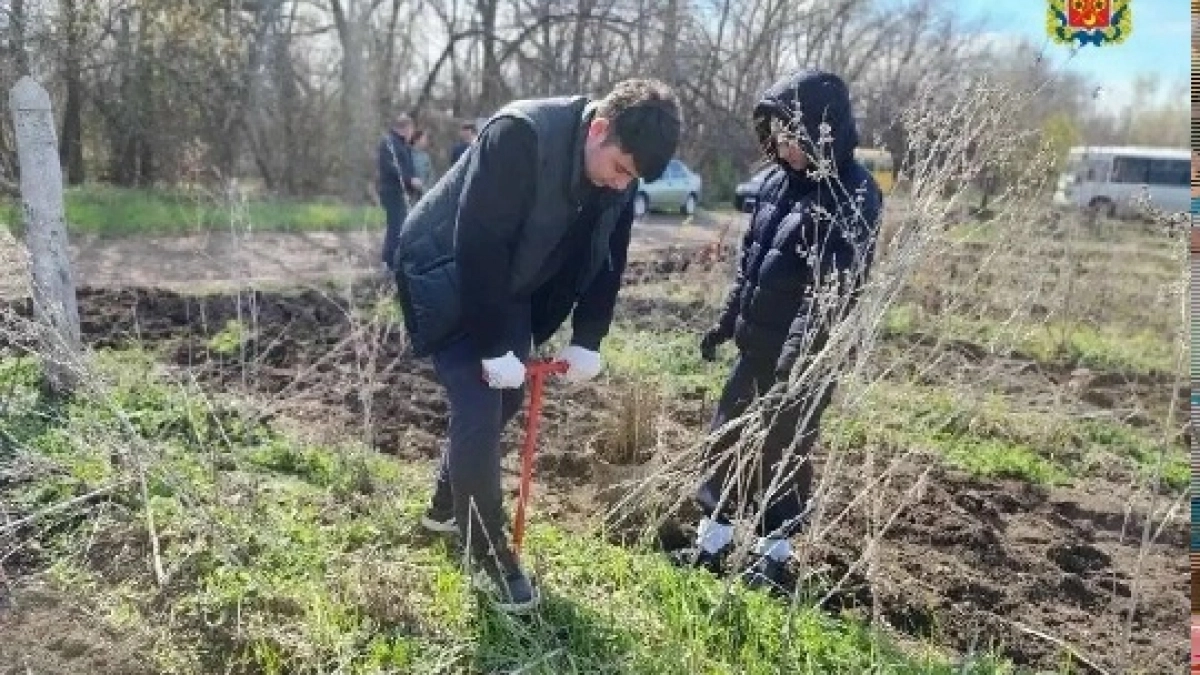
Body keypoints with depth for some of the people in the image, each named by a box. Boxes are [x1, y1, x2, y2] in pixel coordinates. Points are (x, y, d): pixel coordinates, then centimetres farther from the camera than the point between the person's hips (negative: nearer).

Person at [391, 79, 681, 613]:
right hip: (448, 279, -7)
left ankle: (446, 506, 36)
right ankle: (488, 556, 5)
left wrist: (587, 341, -3)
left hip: (510, 289, 8)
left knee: (506, 401, 13)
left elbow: (608, 256, 2)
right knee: (479, 409, -11)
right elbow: (478, 246, -32)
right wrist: (495, 349, -28)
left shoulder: (617, 173, -9)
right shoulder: (520, 134, -32)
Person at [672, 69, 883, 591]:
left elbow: (833, 291, -25)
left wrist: (794, 364, -30)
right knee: (727, 440, 14)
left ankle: (773, 556, 27)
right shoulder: (778, 179, 5)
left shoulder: (853, 195, -18)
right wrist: (727, 321, 17)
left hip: (805, 354, -7)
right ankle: (711, 544, 29)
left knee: (785, 452, 7)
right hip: (756, 343, 8)